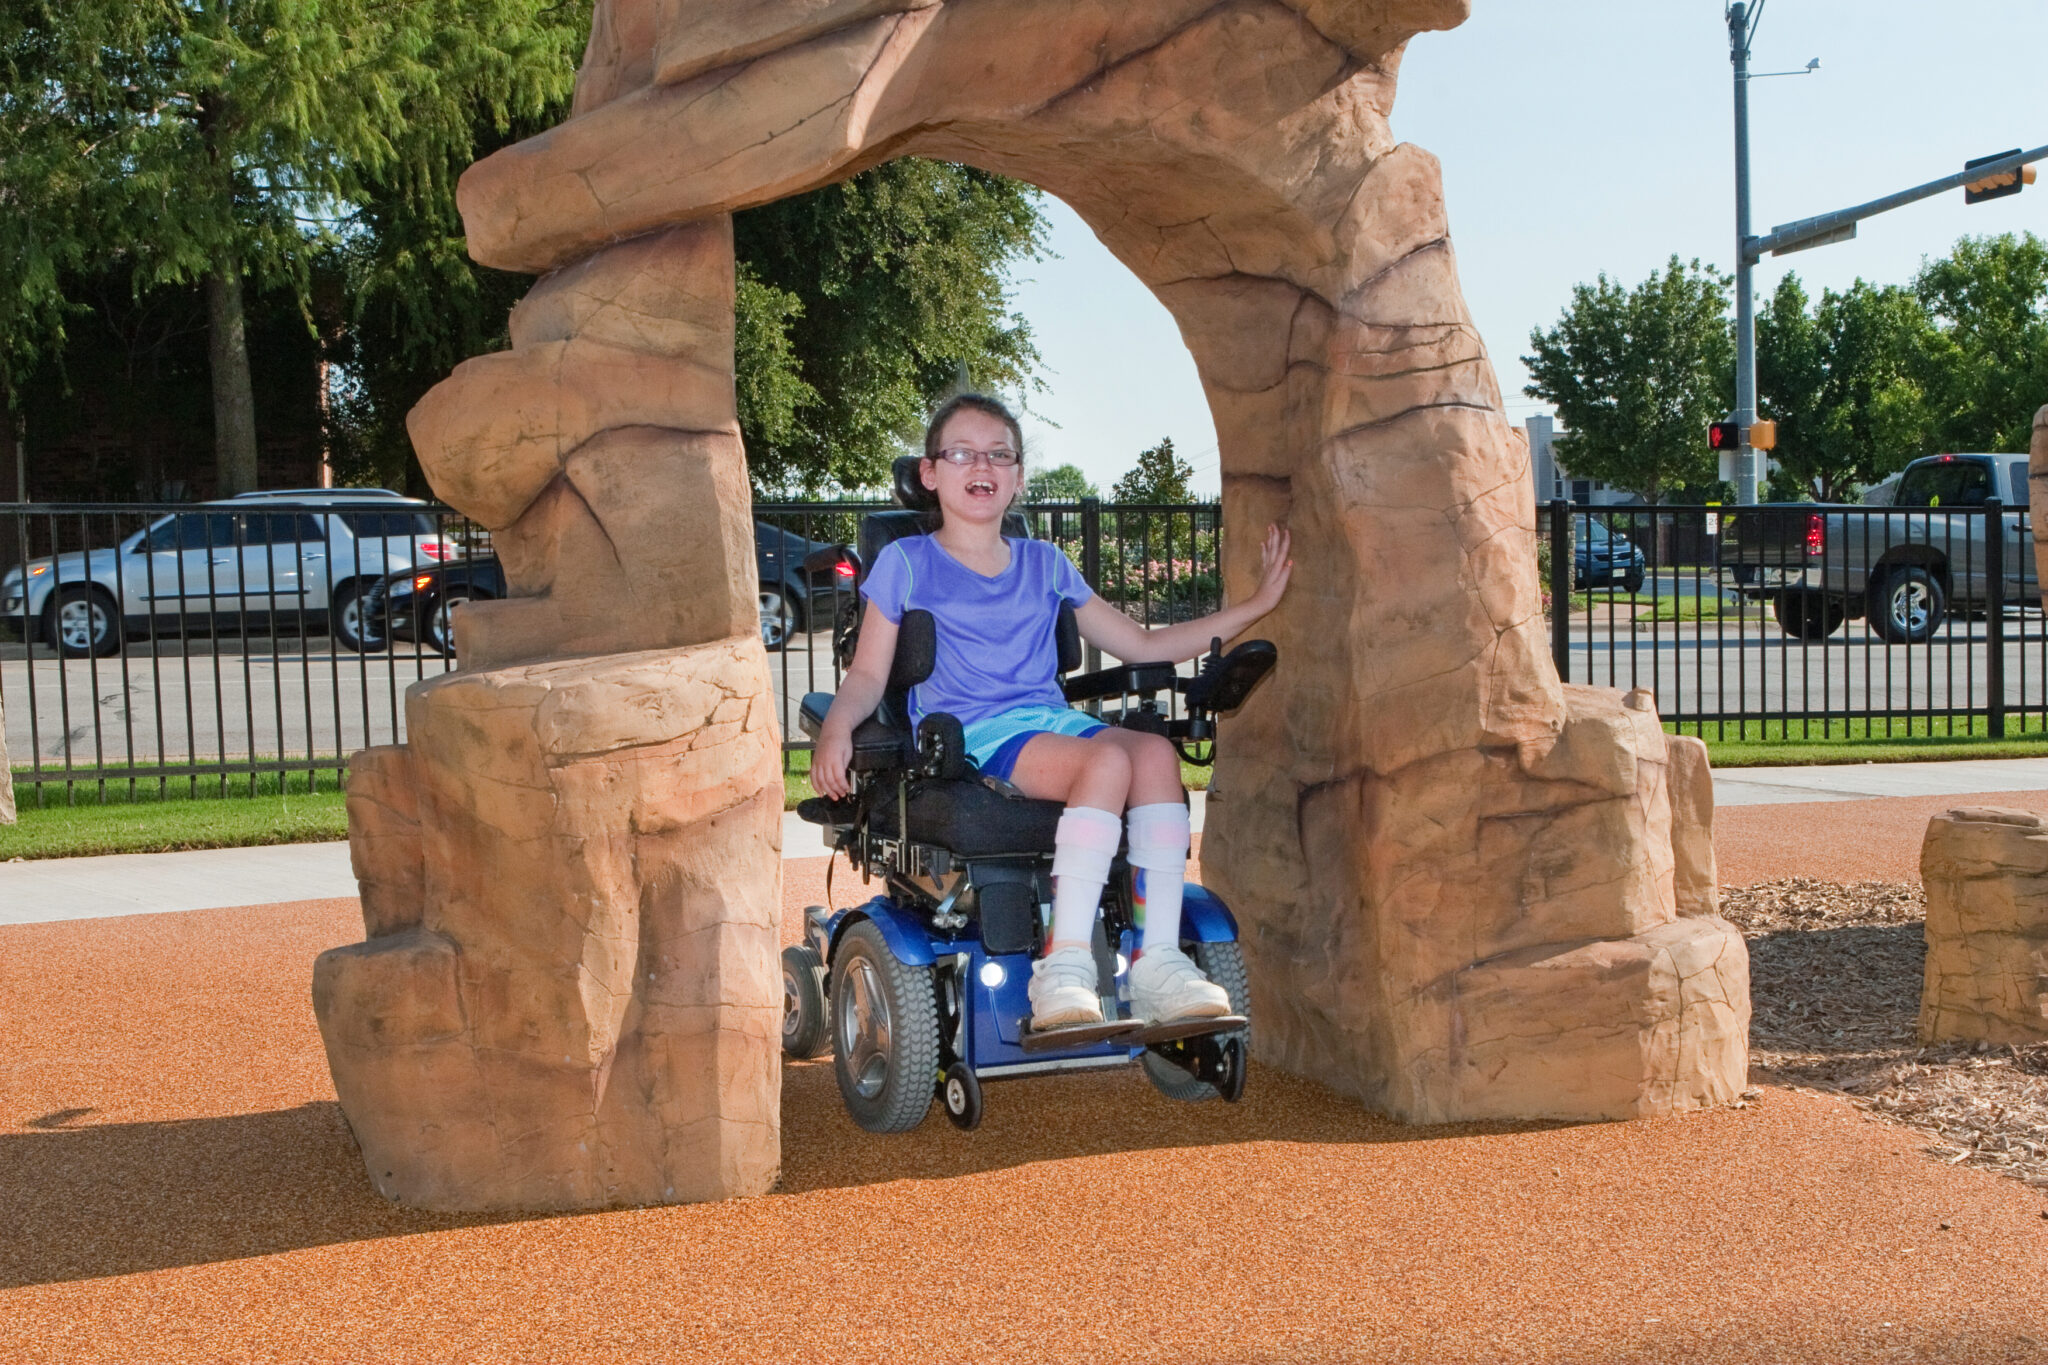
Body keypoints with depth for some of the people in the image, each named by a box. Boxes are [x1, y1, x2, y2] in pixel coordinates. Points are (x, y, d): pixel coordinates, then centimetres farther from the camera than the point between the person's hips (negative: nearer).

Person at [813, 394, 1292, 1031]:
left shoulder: (1045, 564, 22)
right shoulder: (907, 562, 10)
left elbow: (1143, 645, 24)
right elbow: (868, 674, 6)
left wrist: (1255, 604, 21)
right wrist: (835, 727, -17)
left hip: (1050, 718, 5)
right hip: (968, 739, -4)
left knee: (1155, 752, -28)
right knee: (1107, 759, -33)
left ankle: (1158, 961, -30)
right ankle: (1064, 965, -35)